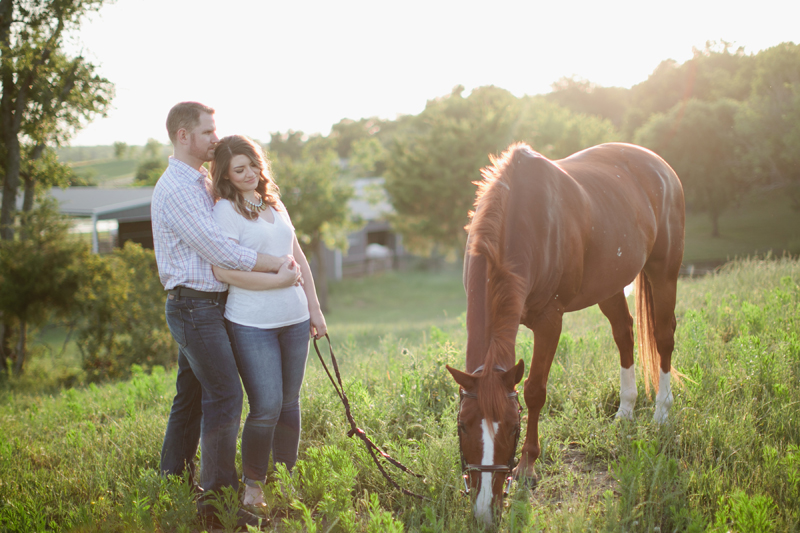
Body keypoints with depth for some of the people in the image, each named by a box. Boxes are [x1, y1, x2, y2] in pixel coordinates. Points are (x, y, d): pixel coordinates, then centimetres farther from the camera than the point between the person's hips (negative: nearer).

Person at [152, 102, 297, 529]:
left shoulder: (200, 184, 17)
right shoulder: (175, 189, -15)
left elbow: (219, 249, 20)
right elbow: (219, 252, -19)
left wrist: (274, 268, 7)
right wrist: (278, 266, -11)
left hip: (205, 306, 10)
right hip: (195, 305, -10)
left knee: (191, 398, 13)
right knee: (225, 397, -9)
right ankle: (218, 498, -3)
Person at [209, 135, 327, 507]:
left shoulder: (275, 205, 14)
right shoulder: (225, 211, -7)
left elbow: (299, 259, 20)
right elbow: (223, 270, -19)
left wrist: (314, 308, 17)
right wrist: (278, 280, -14)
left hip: (294, 320, 6)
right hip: (251, 324, -6)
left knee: (289, 402, 10)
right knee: (266, 407, -9)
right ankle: (252, 485, 9)